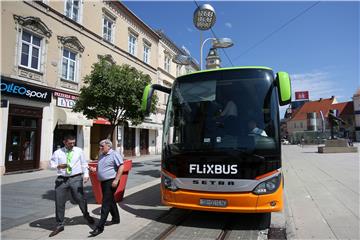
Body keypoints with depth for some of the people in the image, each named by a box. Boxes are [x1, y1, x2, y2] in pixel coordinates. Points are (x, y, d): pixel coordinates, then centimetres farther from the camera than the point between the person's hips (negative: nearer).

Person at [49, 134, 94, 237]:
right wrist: (58, 166, -21)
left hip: (76, 179, -1)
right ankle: (59, 225, 23)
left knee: (80, 199, 4)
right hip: (61, 179, 1)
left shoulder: (79, 150, 6)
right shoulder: (57, 152, 5)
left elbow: (84, 163, 10)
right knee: (59, 203, 5)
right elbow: (52, 164, 0)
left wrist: (86, 174, -1)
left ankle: (86, 215, 35)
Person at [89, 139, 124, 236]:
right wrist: (94, 169, 3)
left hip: (111, 182, -8)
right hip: (103, 182, 9)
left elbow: (121, 167, -18)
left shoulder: (114, 154, -12)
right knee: (110, 200, 19)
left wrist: (116, 180, -22)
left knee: (106, 203, -7)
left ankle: (100, 227, -3)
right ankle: (116, 218, 36)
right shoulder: (101, 155, 13)